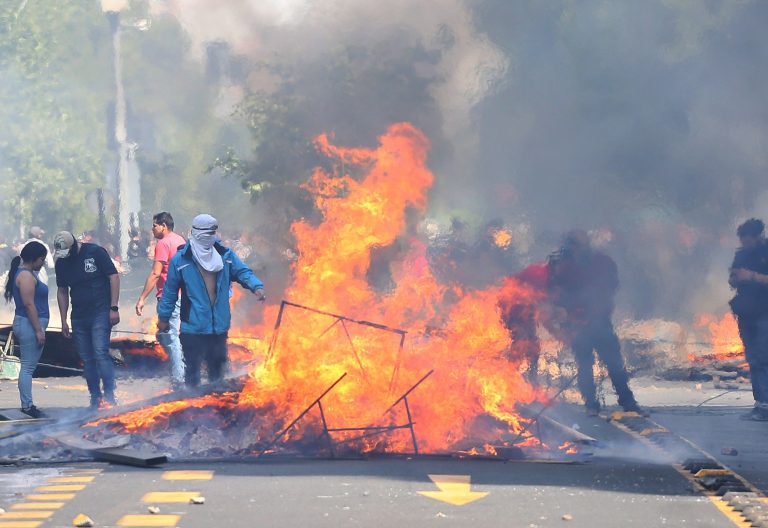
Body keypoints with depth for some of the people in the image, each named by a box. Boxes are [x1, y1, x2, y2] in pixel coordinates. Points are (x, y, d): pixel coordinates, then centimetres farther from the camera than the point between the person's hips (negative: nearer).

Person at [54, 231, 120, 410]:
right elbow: (62, 292, 16)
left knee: (100, 353, -16)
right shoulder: (61, 263, 7)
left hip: (100, 313, -5)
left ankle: (109, 395, -14)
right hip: (79, 317, 5)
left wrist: (114, 308, -13)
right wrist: (64, 321, 13)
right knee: (87, 359, 5)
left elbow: (114, 277, -7)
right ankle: (95, 397, 11)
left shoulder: (96, 252, -8)